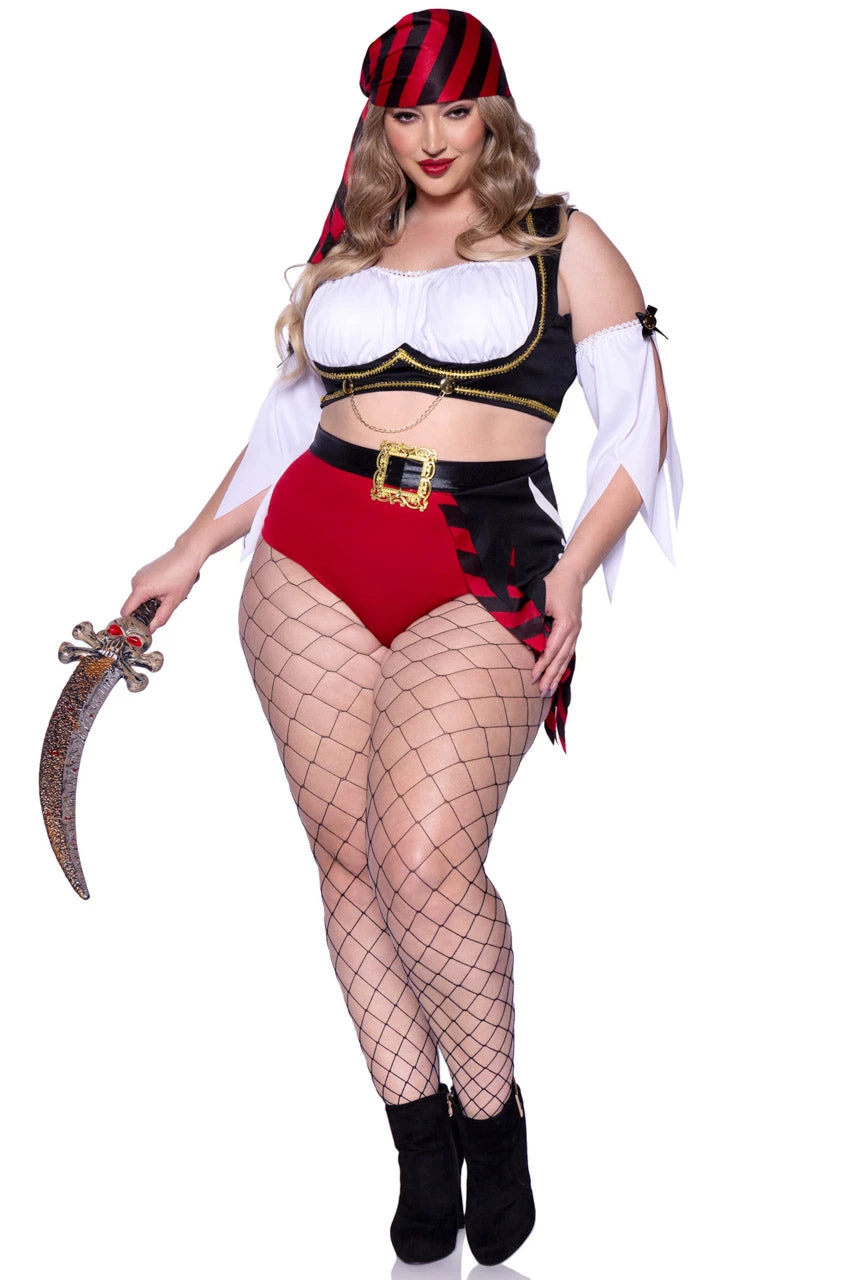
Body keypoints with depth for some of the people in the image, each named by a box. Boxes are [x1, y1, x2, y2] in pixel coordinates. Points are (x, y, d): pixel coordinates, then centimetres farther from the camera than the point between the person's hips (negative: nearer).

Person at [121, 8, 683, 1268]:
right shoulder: (347, 255, 21)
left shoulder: (562, 241, 10)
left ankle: (492, 1117, 3)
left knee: (426, 862, -20)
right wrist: (189, 553, 20)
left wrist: (574, 569, -8)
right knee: (349, 859, -2)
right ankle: (420, 1145, 11)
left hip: (484, 572, -4)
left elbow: (637, 421, 5)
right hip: (314, 554, 4)